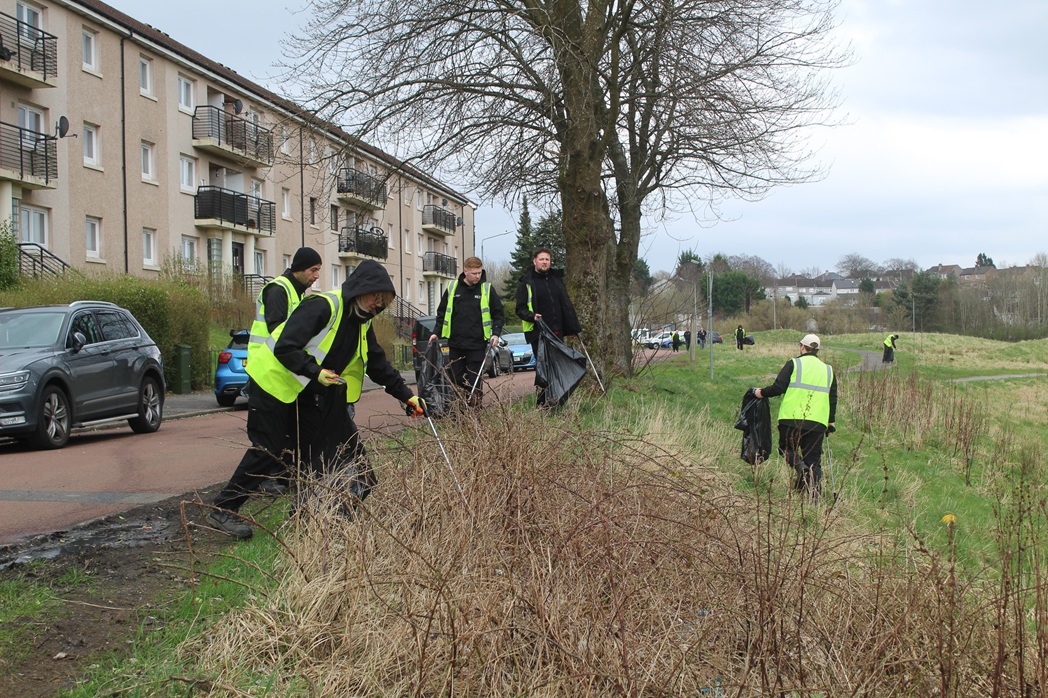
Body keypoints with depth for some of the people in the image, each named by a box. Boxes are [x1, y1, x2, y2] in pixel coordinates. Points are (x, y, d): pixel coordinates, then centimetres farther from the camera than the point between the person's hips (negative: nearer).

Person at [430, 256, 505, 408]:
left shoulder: (487, 289, 1)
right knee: (456, 379, 5)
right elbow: (442, 312, 15)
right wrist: (437, 332, 8)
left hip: (477, 345, -2)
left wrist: (496, 333, -8)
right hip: (455, 344, 2)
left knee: (474, 381, 0)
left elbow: (499, 314, 5)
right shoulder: (453, 288, 5)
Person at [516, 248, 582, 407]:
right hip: (537, 333, -5)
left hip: (557, 332, 5)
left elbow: (566, 304, 19)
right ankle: (541, 403, -1)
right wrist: (531, 316, -21)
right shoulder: (526, 283, 1)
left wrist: (573, 328, 15)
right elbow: (520, 309, -1)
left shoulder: (557, 279, 15)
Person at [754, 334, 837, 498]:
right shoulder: (828, 370, 16)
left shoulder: (794, 364, 0)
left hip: (792, 418, -3)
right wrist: (831, 422, 28)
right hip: (818, 422, 3)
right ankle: (814, 495, -3)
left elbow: (778, 388, -7)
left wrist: (762, 393, 11)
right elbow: (833, 399, 18)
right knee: (813, 459, 7)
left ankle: (800, 466, -16)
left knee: (786, 447, 14)